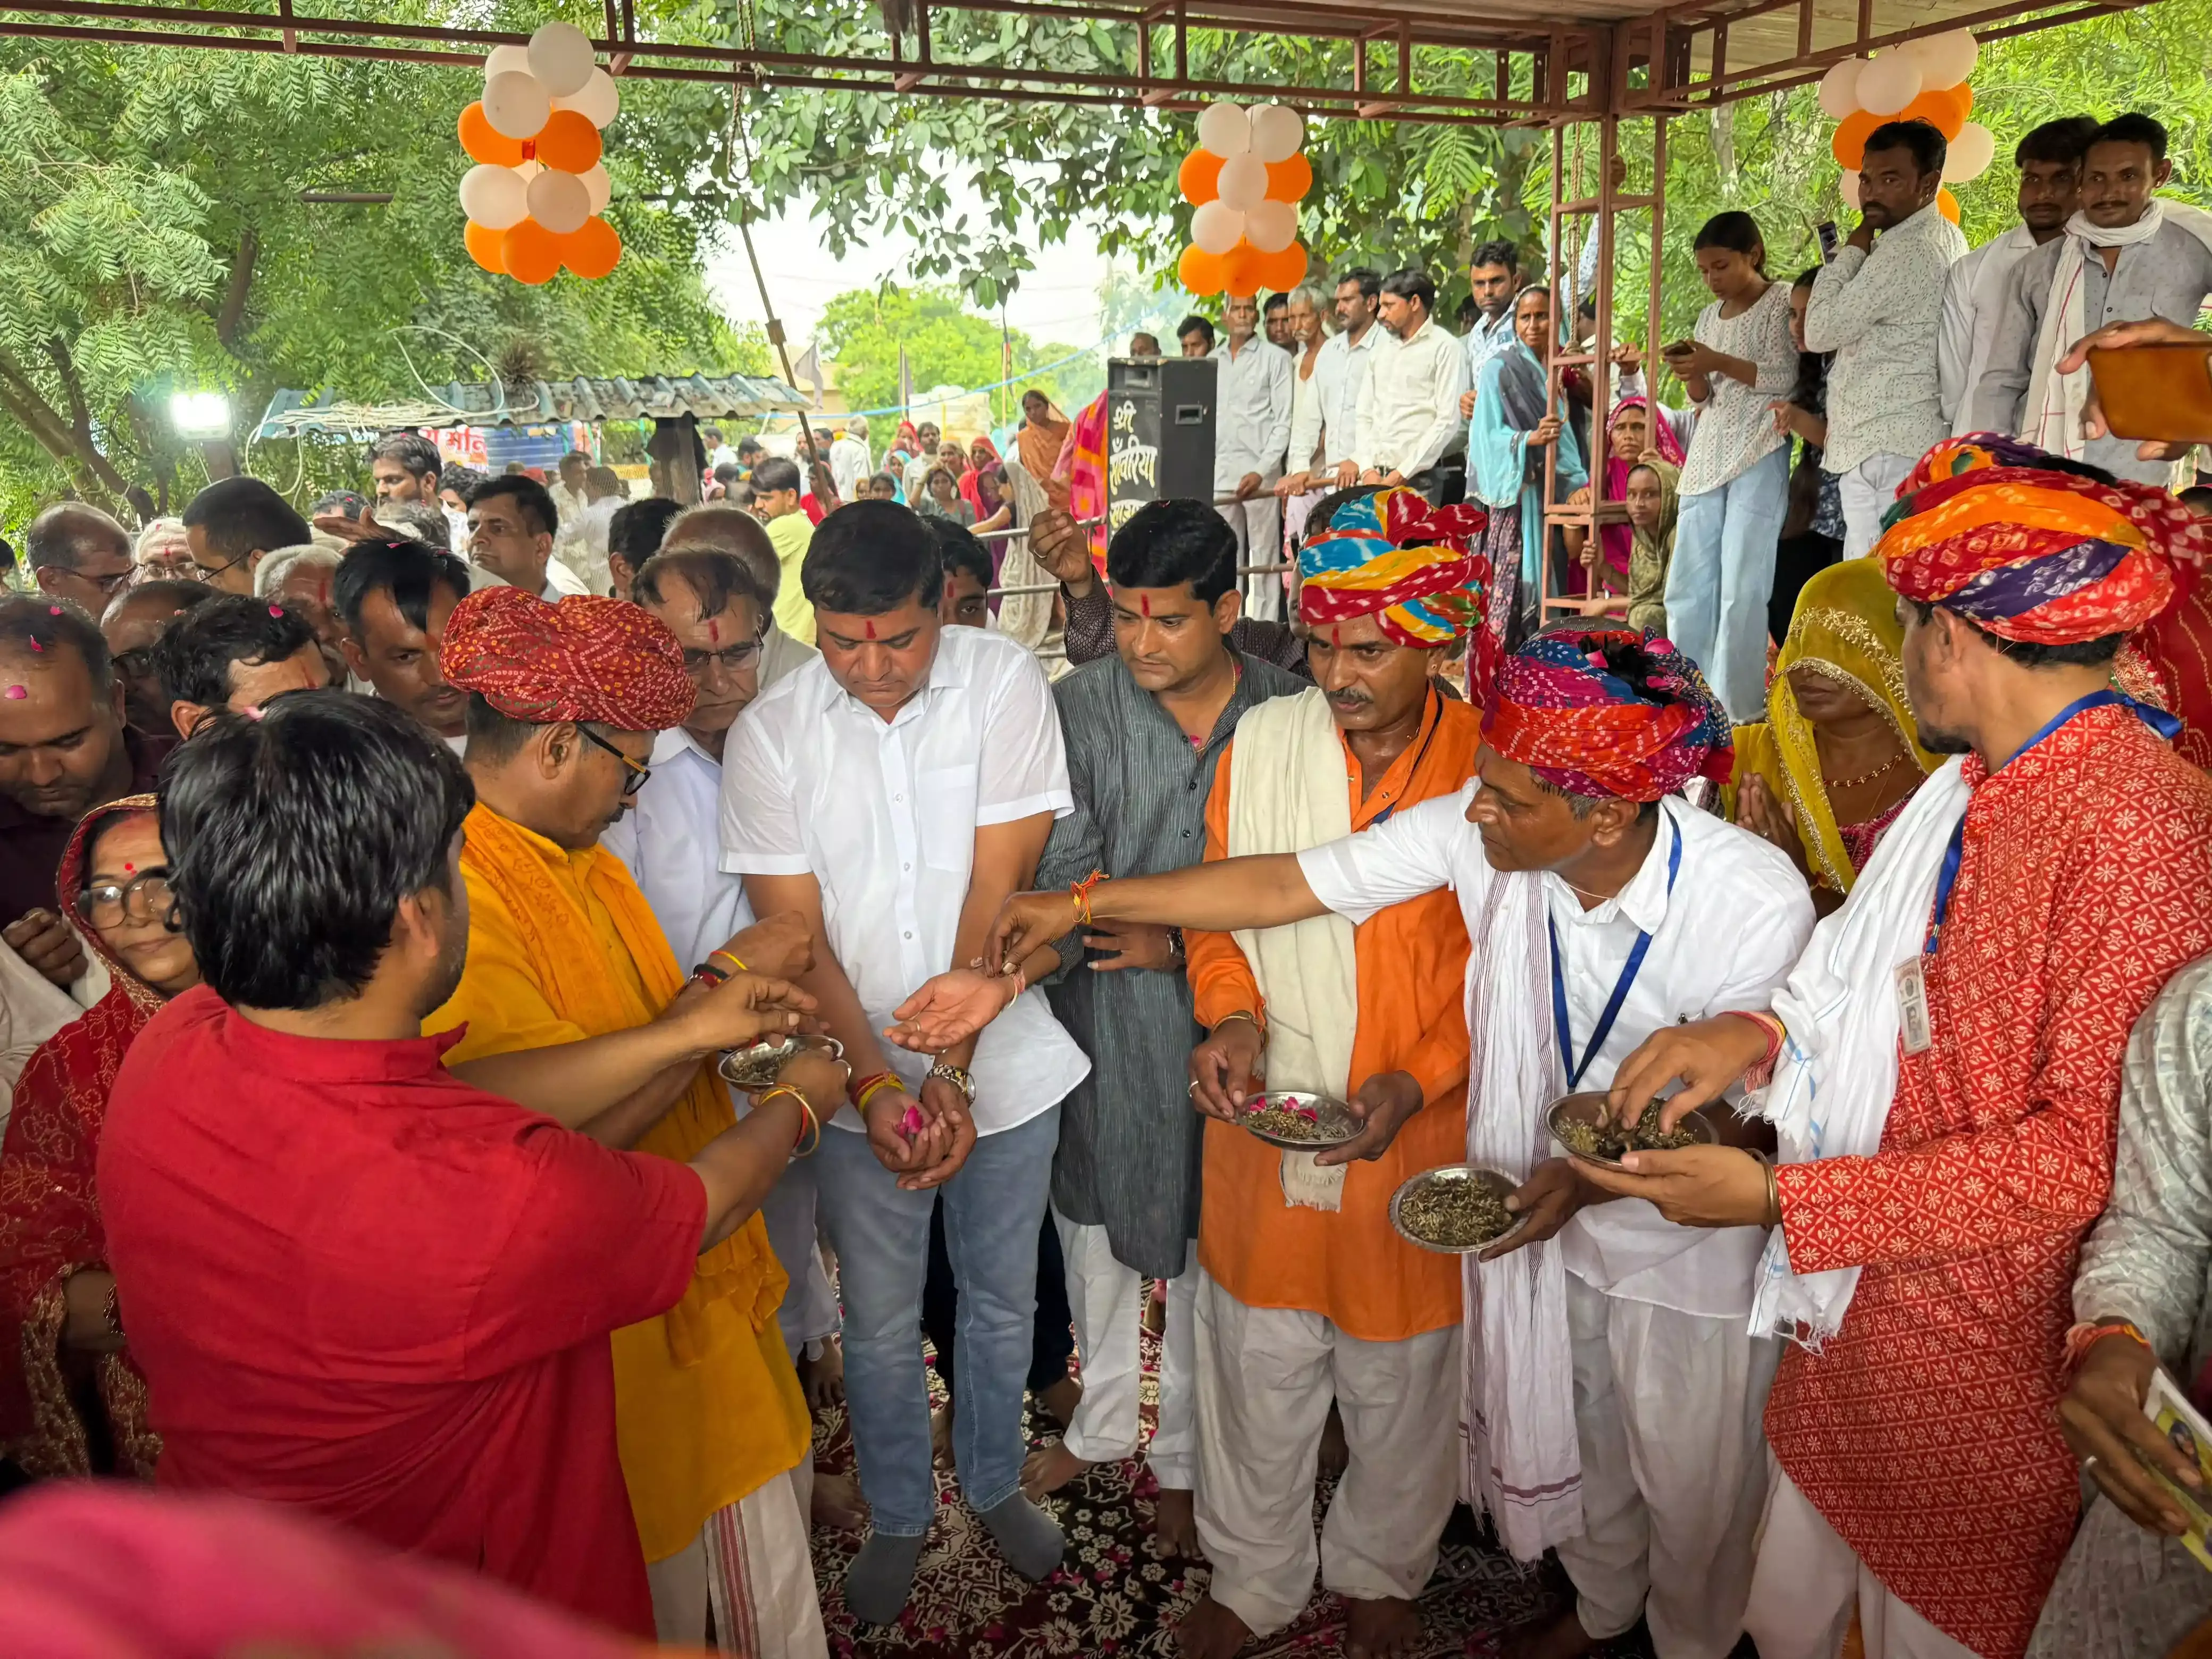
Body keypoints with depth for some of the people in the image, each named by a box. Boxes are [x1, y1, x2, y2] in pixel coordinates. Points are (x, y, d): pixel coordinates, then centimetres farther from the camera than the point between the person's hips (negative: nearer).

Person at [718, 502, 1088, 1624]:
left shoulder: (1004, 682, -12)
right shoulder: (769, 733, -10)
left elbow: (997, 889, -15)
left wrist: (952, 1071, -19)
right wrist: (874, 1083, -18)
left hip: (1003, 1065, 0)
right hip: (857, 1082, 0)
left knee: (1003, 1300, 19)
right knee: (879, 1321, 15)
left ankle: (993, 1480, 45)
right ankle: (897, 1516, 40)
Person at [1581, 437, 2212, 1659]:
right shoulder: (1978, 790, 4)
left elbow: (2084, 1153, -25)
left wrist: (1779, 1201, -22)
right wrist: (1764, 1032, -5)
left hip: (1995, 1369, -7)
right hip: (1863, 1323, 7)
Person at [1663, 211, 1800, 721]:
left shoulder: (1781, 302, 0)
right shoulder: (1709, 316, 18)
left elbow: (1787, 379, -9)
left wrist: (1720, 362, -16)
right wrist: (1691, 373, -4)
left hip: (1758, 458, -7)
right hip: (1707, 458, 7)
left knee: (1742, 587, -9)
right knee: (1687, 587, 3)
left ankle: (1734, 712, -7)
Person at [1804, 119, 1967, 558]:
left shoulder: (1906, 250, -14)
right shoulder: (1945, 239, 19)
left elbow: (1820, 330, -13)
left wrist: (1851, 251, -2)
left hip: (1887, 450, -10)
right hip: (1912, 440, 10)